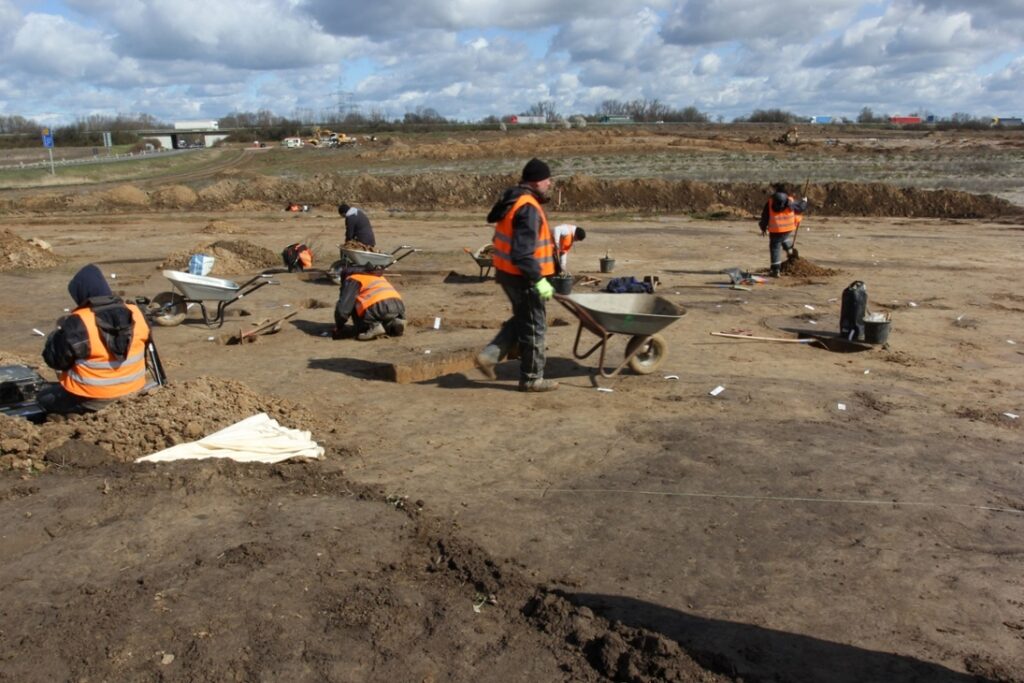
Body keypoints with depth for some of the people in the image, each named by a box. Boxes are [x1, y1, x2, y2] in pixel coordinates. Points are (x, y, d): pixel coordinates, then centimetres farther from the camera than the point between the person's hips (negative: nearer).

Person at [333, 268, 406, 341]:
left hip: (376, 307, -7)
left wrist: (338, 329, 19)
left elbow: (342, 309, 4)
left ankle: (373, 327, -10)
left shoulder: (352, 280, 15)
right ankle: (394, 323, 4)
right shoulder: (379, 276, 36)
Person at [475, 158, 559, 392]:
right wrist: (539, 280, -26)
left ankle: (489, 355, 17)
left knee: (521, 319, 24)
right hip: (522, 276, -10)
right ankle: (531, 378, 14)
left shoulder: (514, 201, 11)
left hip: (507, 272, 10)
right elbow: (522, 253, -28)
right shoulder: (528, 209, -22)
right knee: (533, 326, 3)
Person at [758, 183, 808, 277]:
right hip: (789, 229, 2)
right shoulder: (791, 201, -1)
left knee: (775, 248, 3)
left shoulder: (770, 202, -5)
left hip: (775, 230, -2)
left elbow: (765, 216, 0)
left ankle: (776, 270, 0)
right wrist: (804, 201, 36)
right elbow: (801, 207, 14)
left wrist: (763, 228, 13)